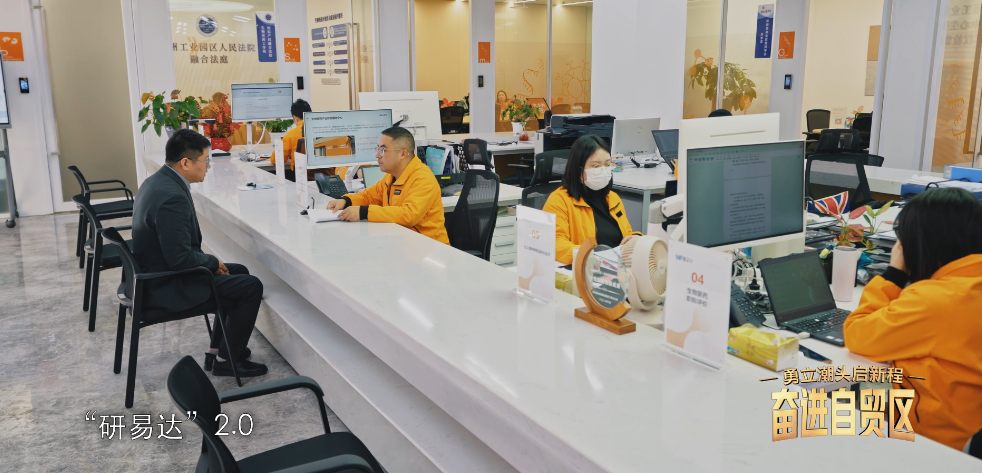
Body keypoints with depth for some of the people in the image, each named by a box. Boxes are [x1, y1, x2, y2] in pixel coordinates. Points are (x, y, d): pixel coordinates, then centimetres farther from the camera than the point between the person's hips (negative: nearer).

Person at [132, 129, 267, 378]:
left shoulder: (158, 181, 5)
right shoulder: (172, 197, -28)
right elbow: (180, 257, -29)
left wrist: (208, 262, 6)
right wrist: (213, 262, -11)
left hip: (158, 273, 10)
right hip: (168, 286, -10)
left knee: (239, 272, 21)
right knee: (251, 286, -7)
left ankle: (223, 345, 28)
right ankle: (229, 359, 7)